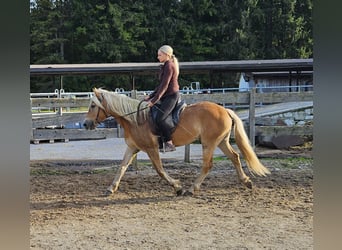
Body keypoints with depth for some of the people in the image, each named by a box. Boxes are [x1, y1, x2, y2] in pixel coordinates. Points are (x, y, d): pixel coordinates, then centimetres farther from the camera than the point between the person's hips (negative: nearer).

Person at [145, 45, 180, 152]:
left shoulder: (169, 66, -13)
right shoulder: (165, 66, 18)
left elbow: (164, 86, -19)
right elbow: (161, 84, 22)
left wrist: (154, 100, -21)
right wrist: (150, 96, 17)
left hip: (171, 96, -11)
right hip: (167, 96, 11)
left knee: (159, 118, -22)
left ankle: (169, 144, -18)